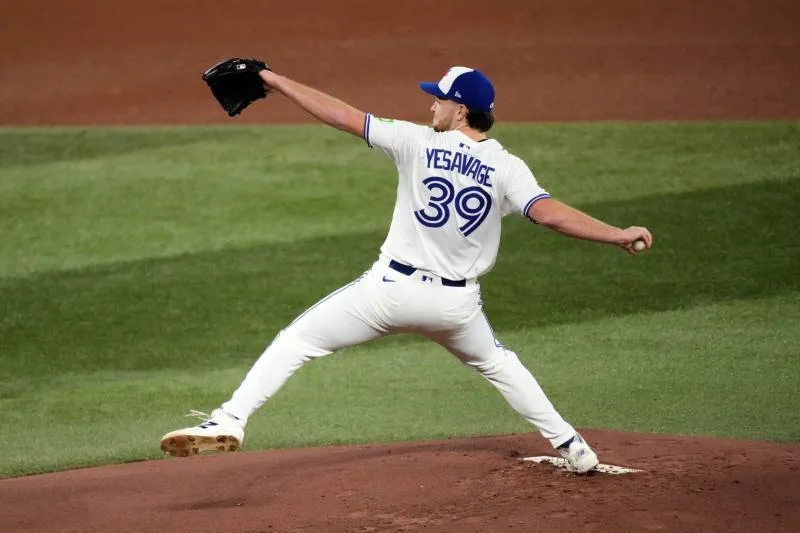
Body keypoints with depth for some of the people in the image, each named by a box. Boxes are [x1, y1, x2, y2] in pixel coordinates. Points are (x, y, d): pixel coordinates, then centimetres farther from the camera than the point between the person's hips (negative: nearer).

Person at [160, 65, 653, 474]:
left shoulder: (418, 143, -5)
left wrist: (278, 82, 3)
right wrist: (619, 235, -18)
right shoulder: (506, 168, -4)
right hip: (457, 303, 3)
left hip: (394, 289, -3)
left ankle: (230, 421, -10)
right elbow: (550, 212, -19)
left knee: (297, 340, 6)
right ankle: (571, 446, 27)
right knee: (496, 363, 31)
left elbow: (343, 115, -4)